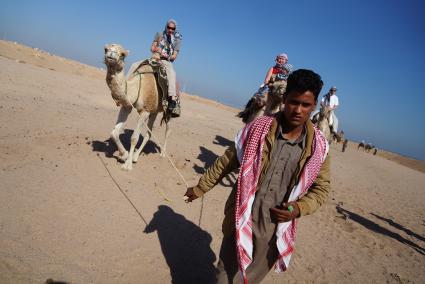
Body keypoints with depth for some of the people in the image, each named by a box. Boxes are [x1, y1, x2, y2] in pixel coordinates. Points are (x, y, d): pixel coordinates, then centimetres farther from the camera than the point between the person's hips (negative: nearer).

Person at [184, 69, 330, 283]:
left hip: (274, 230, 2)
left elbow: (321, 188, 6)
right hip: (241, 222, -1)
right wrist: (200, 188, 8)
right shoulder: (257, 129, -10)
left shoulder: (319, 147, -6)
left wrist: (299, 208, -12)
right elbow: (225, 163, 0)